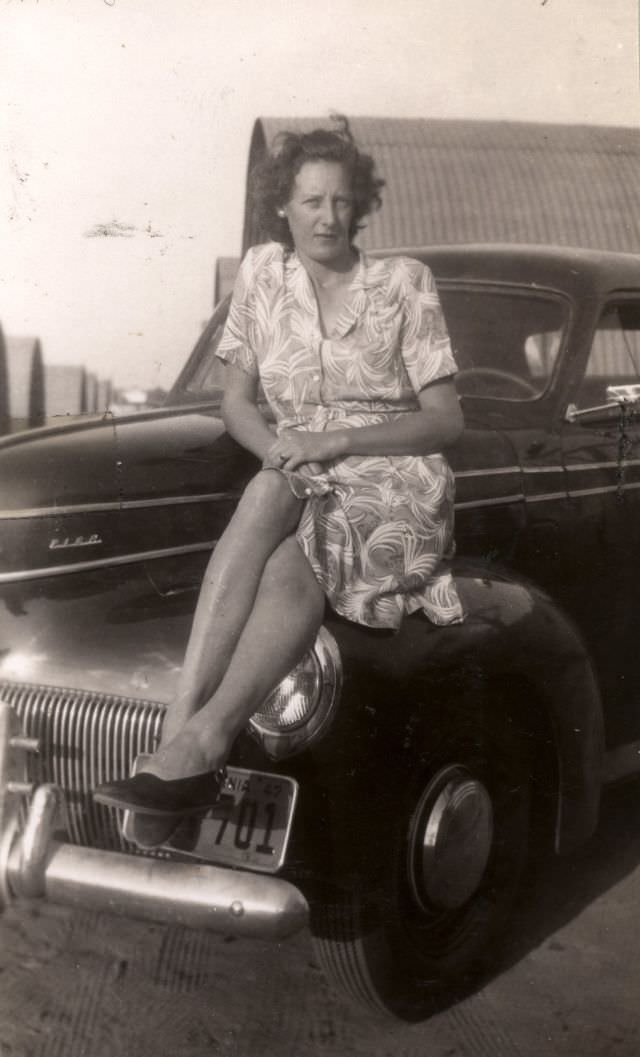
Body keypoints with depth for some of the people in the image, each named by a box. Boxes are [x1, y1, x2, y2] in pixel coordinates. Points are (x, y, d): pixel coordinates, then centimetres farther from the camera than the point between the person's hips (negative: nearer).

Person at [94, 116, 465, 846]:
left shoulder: (403, 283, 1)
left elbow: (445, 421, -2)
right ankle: (185, 755, -41)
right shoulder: (262, 273, 9)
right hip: (300, 489, 3)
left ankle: (191, 742, -41)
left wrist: (337, 440, -16)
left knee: (272, 496, -35)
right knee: (289, 566, -35)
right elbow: (235, 402, 12)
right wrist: (276, 446, -11)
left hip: (398, 482, -2)